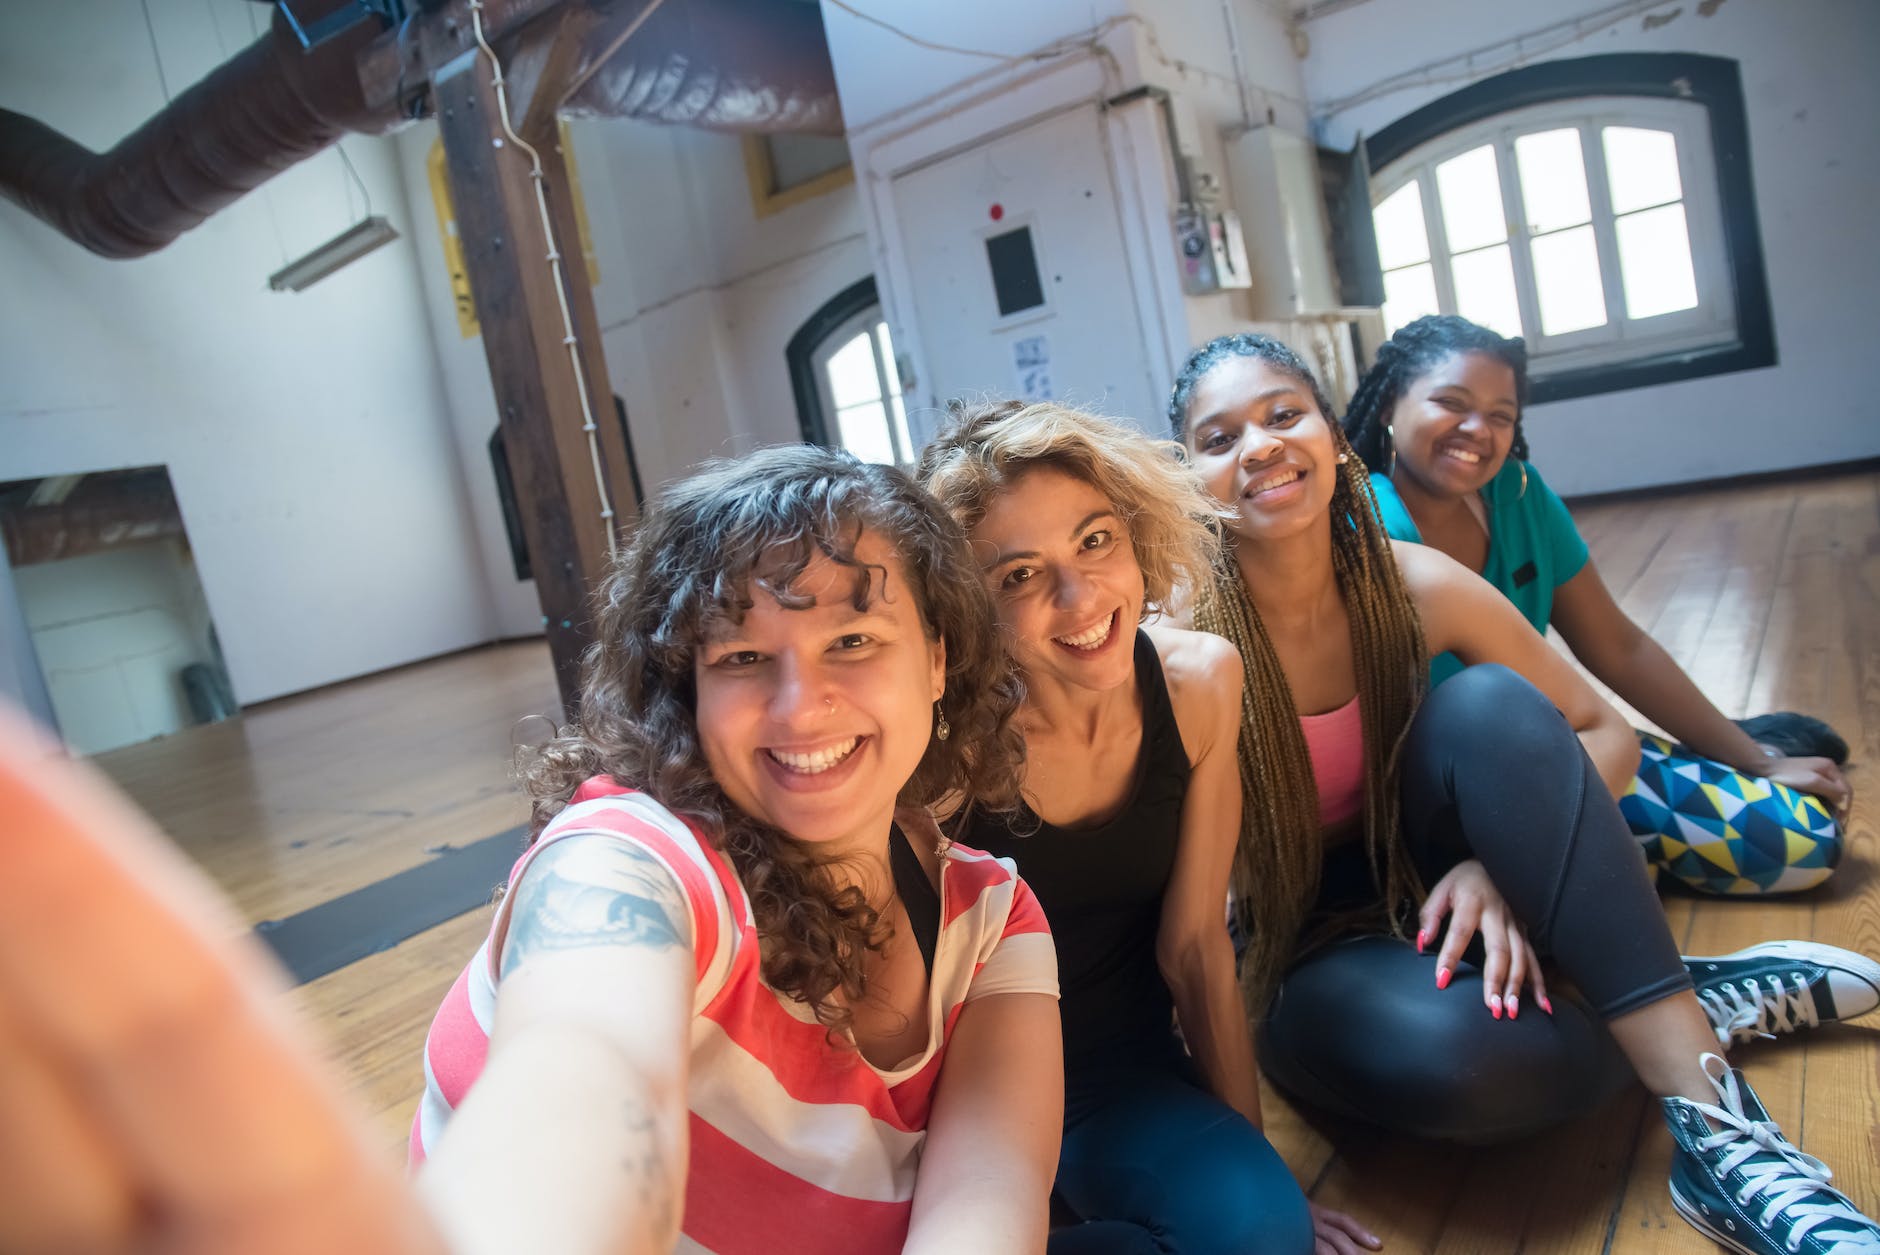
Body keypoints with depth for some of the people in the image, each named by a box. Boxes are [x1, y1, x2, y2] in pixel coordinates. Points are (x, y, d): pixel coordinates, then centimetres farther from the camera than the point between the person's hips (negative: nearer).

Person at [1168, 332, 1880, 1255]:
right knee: (1440, 1050, -39)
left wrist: (1506, 858, -19)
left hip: (1423, 890, 4)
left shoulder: (1415, 587, -10)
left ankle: (1717, 1133, -23)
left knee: (1488, 704, -27)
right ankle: (1689, 1003, -9)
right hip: (1296, 960, -3)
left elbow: (1605, 734, 0)